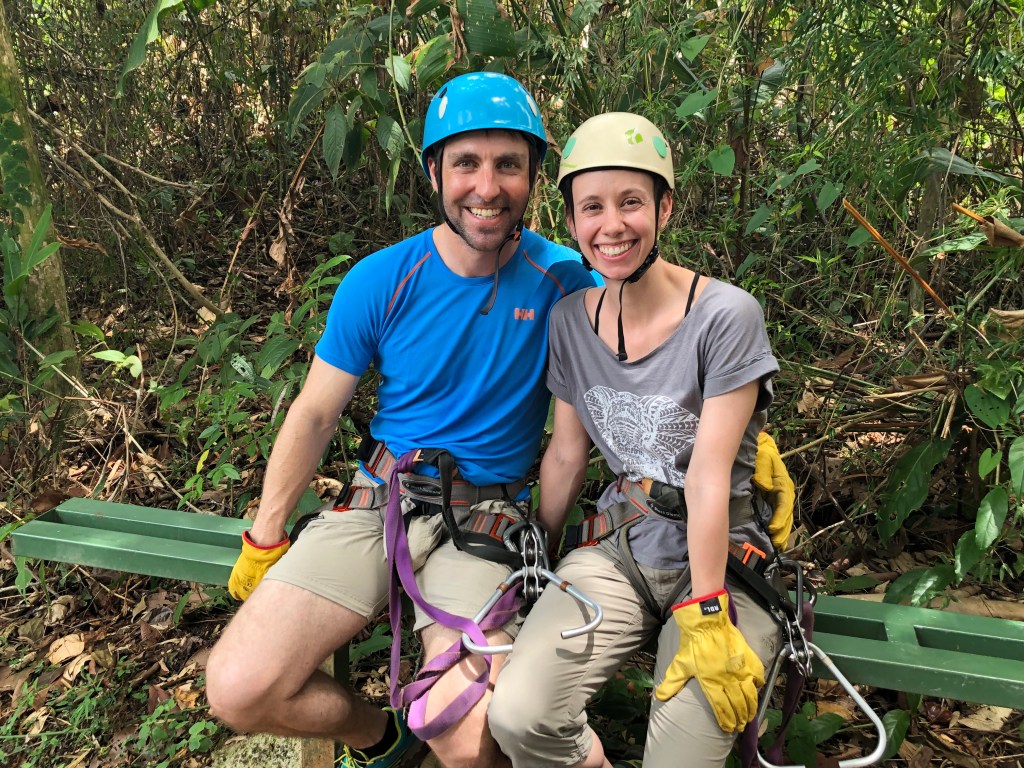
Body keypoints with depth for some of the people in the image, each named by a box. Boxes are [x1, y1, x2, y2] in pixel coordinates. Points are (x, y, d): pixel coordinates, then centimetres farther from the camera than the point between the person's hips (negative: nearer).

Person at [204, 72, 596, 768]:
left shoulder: (561, 279, -5)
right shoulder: (382, 280, -3)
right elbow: (315, 413, 4)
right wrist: (264, 539, 8)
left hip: (484, 524, -2)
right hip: (375, 502, 2)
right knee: (239, 689, -13)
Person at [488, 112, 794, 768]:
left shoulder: (725, 314, -13)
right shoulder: (570, 320, 2)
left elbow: (708, 475, -16)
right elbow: (566, 456, 8)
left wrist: (706, 622, -16)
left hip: (722, 559, -3)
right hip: (617, 550, 3)